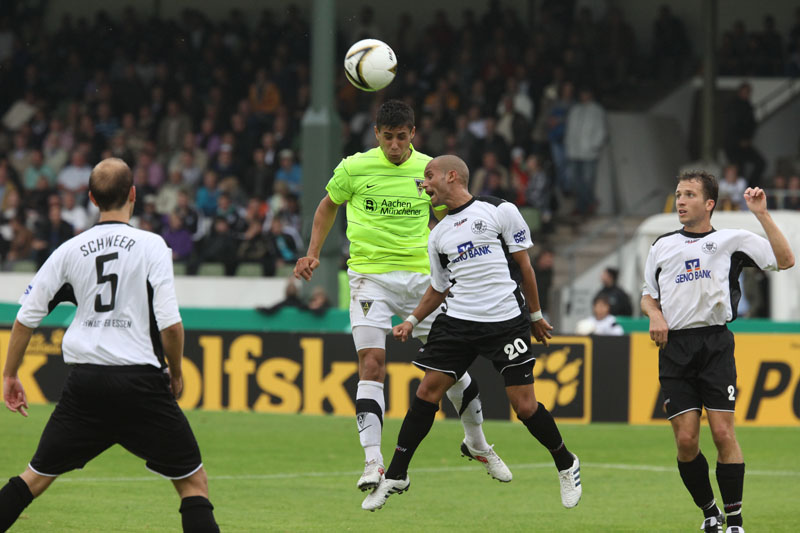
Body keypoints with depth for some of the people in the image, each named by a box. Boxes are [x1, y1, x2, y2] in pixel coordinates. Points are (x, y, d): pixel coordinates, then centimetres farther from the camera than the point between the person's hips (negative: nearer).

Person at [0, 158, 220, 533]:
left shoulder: (70, 250, 6)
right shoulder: (151, 245, -5)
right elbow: (171, 323, -12)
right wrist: (176, 372, 6)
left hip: (84, 382, 3)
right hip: (140, 381, -3)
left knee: (37, 476, 16)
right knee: (194, 482, 3)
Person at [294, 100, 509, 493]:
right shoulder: (355, 168, -3)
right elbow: (329, 205, 15)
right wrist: (313, 254, 8)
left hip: (420, 276, 2)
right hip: (370, 276, -2)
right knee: (371, 364, -16)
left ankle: (476, 442, 29)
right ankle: (373, 462, -19)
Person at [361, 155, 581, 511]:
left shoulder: (499, 211, -2)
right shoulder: (438, 235, 13)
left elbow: (523, 263, 4)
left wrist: (535, 315, 7)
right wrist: (412, 321, 10)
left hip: (507, 320, -4)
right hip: (458, 320, 4)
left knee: (524, 404, -5)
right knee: (427, 392, -5)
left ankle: (566, 465, 18)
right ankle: (395, 476, 3)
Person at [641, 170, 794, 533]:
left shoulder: (731, 240, 7)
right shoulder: (662, 246, 17)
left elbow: (785, 260, -1)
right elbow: (648, 295, 26)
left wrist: (761, 215, -5)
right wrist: (655, 315, 4)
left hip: (716, 343, -3)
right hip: (674, 347, 3)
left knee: (723, 433, -10)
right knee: (686, 439, -4)